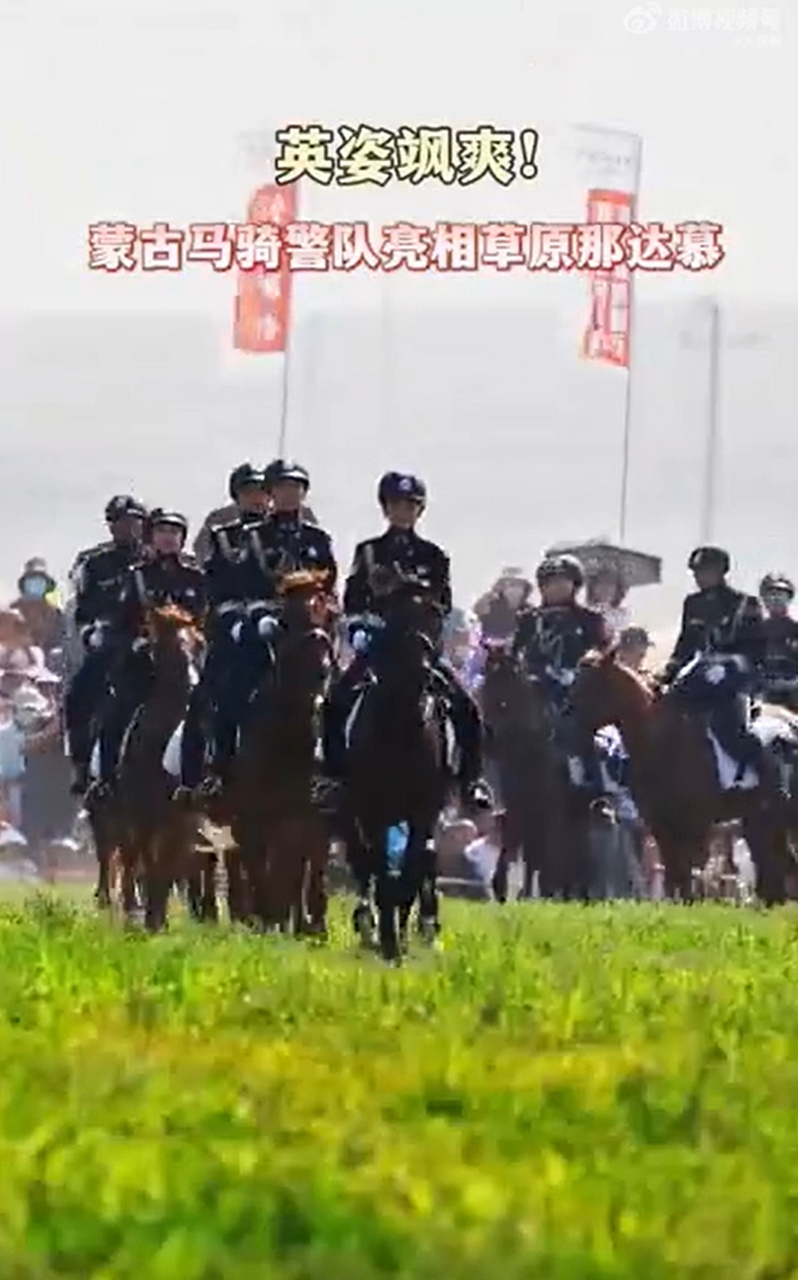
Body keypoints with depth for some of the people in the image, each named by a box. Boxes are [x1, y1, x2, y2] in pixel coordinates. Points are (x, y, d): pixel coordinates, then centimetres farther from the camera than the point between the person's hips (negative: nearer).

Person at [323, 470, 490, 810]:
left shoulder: (433, 556, 11)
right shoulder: (368, 552, 10)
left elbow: (443, 603, 4)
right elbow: (352, 599, 5)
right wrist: (358, 629, -12)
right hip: (377, 642, 0)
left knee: (465, 709, -17)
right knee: (336, 702, -20)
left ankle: (470, 781, -9)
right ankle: (336, 774, -10)